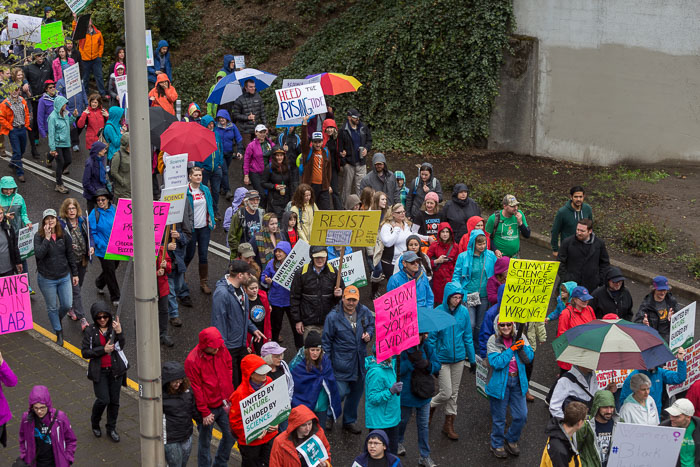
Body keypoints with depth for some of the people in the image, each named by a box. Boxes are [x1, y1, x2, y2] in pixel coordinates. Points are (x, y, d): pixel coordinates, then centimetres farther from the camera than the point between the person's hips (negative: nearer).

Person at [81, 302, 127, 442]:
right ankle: (95, 423, 19)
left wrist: (118, 332, -27)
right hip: (99, 371, -2)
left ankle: (111, 428, 27)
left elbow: (121, 346, -11)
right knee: (103, 399, -10)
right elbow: (85, 352, -8)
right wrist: (103, 349, -17)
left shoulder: (114, 327, -3)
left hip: (115, 369, 2)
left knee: (114, 400, 8)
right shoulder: (90, 331, -6)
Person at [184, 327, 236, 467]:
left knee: (230, 436, 16)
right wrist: (205, 413, -14)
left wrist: (228, 399, 0)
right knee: (205, 441, 8)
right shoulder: (192, 361, -21)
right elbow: (196, 389, -17)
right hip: (207, 408, -6)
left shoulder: (222, 351, -6)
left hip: (224, 405, 6)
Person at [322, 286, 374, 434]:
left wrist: (369, 334, -5)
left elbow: (372, 324, 18)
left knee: (357, 391, 16)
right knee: (341, 392, -7)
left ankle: (349, 421, 34)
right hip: (342, 363, -5)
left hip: (360, 361, 5)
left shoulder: (364, 312, -3)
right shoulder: (333, 317, -14)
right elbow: (326, 341, -7)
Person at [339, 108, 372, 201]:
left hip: (361, 163, 3)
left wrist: (366, 148, -2)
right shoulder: (343, 131, -7)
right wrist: (343, 162, -9)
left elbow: (369, 140, 19)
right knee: (347, 187, 5)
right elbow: (340, 148, -5)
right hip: (349, 163, -3)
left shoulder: (363, 128, 6)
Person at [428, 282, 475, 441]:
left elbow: (468, 337, 5)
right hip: (442, 359, -4)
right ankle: (430, 407, 29)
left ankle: (449, 424, 27)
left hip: (459, 359, 4)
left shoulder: (463, 312, -5)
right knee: (446, 393, -3)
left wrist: (472, 358, 8)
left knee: (454, 393, 12)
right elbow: (431, 339, -9)